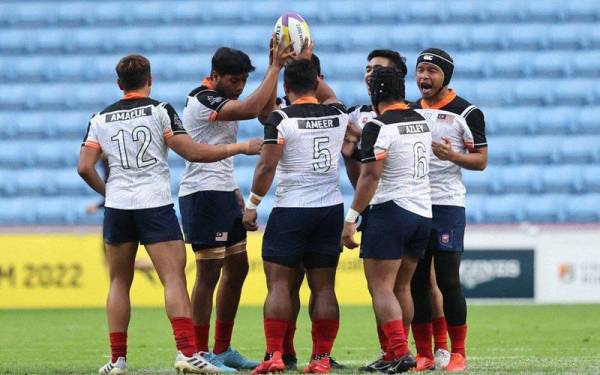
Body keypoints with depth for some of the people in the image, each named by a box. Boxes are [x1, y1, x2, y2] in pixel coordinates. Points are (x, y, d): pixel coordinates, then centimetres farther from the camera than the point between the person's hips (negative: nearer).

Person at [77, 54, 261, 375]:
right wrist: (241, 148, 1)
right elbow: (193, 152, -7)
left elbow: (84, 167, 1)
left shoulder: (101, 119, 6)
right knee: (174, 280, -7)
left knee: (119, 282, 11)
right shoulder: (160, 111, -3)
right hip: (155, 204, -3)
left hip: (117, 207, 3)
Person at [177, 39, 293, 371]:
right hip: (203, 194, -10)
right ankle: (202, 354, -4)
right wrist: (275, 67, -25)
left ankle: (222, 350, 19)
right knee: (209, 274, -8)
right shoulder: (203, 100, -16)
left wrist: (233, 190, 18)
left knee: (237, 269, 12)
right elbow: (251, 109, -30)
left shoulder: (222, 101, 16)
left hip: (223, 194, 10)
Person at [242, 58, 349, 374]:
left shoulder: (281, 119, -11)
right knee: (323, 286, 6)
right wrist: (309, 69, 32)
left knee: (279, 284, -1)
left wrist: (252, 204, -4)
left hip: (291, 209, -4)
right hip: (331, 209, 4)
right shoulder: (339, 115, 3)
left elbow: (266, 167, -14)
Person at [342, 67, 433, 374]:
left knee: (380, 288, -7)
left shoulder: (378, 127, -12)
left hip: (390, 210, -8)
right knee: (401, 287, 14)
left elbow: (370, 176, -18)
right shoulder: (421, 122, 12)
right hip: (423, 212, 8)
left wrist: (352, 218, -15)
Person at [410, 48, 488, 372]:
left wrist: (453, 156, -20)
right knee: (416, 281, 3)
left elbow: (481, 160, -2)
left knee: (448, 280, -6)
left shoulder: (466, 113, -1)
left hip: (447, 203, -5)